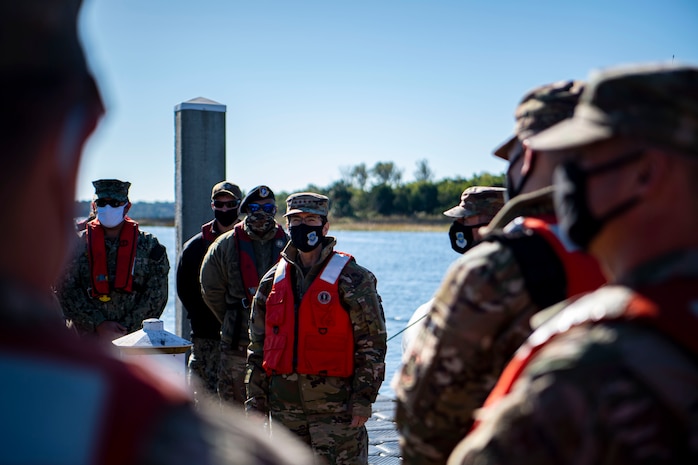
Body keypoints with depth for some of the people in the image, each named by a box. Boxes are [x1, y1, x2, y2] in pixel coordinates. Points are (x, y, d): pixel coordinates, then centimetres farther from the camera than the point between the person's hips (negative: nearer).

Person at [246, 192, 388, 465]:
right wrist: (255, 400, 11)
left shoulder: (352, 279, -4)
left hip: (336, 404, -5)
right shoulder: (273, 281, 12)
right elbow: (258, 346, 16)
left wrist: (363, 399, -10)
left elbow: (372, 343, -5)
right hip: (284, 404, 5)